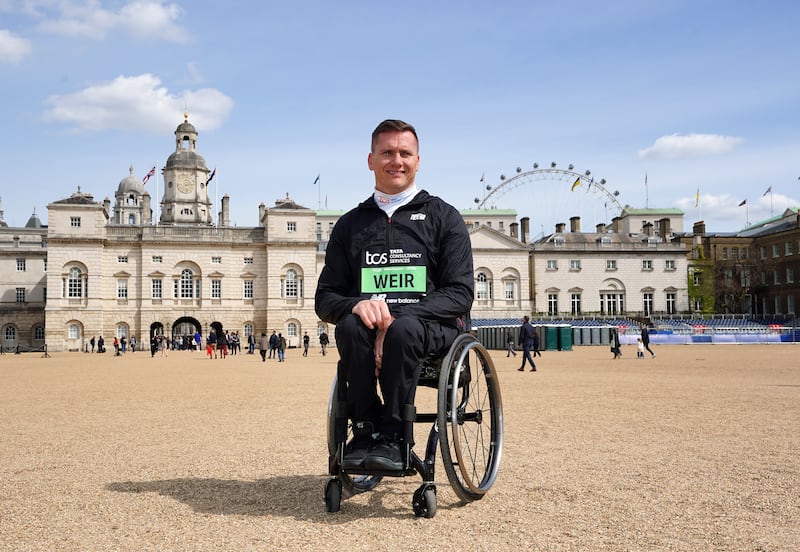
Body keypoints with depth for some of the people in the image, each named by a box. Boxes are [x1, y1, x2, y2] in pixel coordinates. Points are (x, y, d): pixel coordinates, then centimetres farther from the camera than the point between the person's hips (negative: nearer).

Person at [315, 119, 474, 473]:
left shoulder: (443, 217, 9)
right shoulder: (350, 224, 16)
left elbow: (460, 293, -2)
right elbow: (324, 300, 10)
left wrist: (398, 317, -19)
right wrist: (356, 304, -16)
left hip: (430, 328, -2)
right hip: (368, 324, 2)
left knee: (404, 329, -36)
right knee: (351, 325, -32)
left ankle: (393, 436, -22)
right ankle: (365, 430, -20)